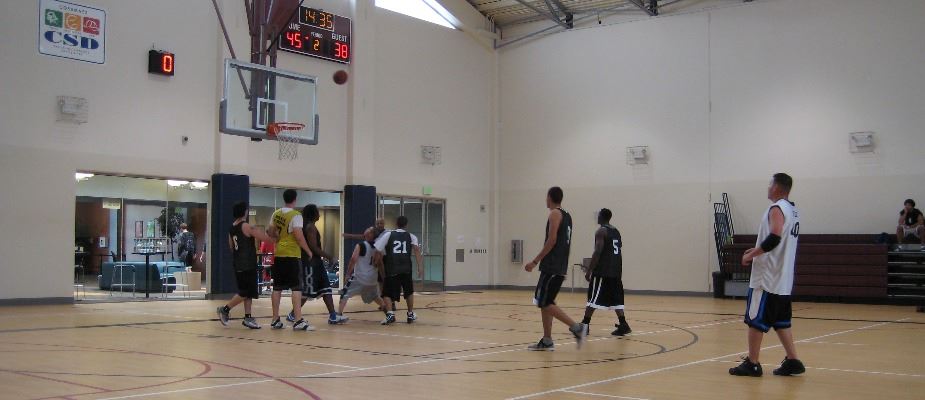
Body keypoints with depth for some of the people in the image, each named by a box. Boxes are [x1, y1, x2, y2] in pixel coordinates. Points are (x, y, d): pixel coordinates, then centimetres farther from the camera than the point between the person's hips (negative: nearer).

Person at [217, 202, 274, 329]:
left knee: (248, 292, 12)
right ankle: (225, 309, 3)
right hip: (248, 265, -9)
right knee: (245, 293, -1)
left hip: (238, 265, 9)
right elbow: (266, 238, -17)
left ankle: (248, 317, 11)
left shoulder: (232, 228, 10)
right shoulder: (247, 226, -14)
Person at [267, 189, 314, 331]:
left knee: (277, 287, 11)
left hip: (278, 254, 6)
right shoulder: (295, 215, -11)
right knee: (296, 288, -5)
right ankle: (298, 321, -10)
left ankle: (275, 320, 16)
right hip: (292, 255, -6)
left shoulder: (276, 214, 8)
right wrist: (308, 251, -6)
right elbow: (299, 236, -17)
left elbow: (270, 232, 15)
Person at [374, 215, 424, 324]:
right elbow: (417, 249, -7)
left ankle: (390, 314, -14)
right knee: (409, 292, 24)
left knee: (387, 293, 8)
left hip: (391, 269, -2)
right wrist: (420, 267, -10)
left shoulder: (388, 234, 6)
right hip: (406, 269, 2)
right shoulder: (411, 236, 9)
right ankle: (411, 315, 28)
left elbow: (378, 251, 1)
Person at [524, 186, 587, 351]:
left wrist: (535, 261, -16)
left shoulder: (555, 214, -9)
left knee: (545, 303, -9)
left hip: (551, 267, -9)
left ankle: (577, 327, -16)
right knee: (545, 303, 12)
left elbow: (551, 241, -18)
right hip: (560, 267, 9)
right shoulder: (567, 216, 17)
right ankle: (546, 341, 12)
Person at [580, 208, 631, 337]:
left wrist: (589, 270, -13)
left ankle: (585, 325, 2)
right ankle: (623, 325, 1)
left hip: (602, 271, -7)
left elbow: (598, 252, -16)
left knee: (593, 298, -2)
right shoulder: (616, 231, 16)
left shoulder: (601, 231, -8)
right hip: (616, 272, 8)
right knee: (615, 299, 10)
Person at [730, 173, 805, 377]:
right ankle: (792, 361, 12)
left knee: (755, 320, -1)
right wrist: (758, 250, 18)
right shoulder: (792, 210, 15)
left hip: (767, 277, -9)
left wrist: (752, 254, -17)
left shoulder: (777, 208, -14)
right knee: (780, 322, 15)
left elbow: (775, 237, -27)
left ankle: (752, 364, 4)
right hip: (782, 278, 9)